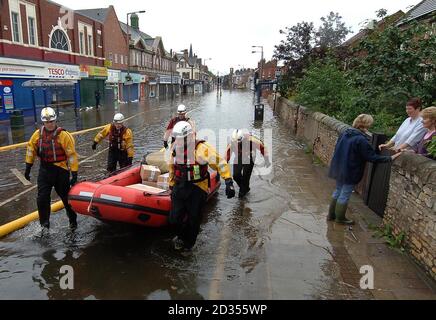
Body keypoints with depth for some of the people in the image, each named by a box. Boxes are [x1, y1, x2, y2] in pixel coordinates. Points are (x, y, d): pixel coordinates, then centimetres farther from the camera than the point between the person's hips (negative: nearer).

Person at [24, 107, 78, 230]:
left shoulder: (63, 135, -14)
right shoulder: (38, 134, 1)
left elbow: (72, 155, -14)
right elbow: (31, 149, 14)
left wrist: (74, 174, -15)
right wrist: (28, 168, 12)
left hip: (61, 171, -4)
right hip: (44, 170, 4)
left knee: (67, 197, 8)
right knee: (42, 198, 4)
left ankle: (73, 220, 27)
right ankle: (44, 224, 21)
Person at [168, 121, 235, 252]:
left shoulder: (202, 148, -16)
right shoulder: (175, 149, 3)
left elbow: (221, 163, -17)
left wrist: (229, 182, -24)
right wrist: (172, 186, 21)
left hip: (197, 188, -4)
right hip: (180, 186, 5)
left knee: (193, 220, 8)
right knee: (174, 219, 4)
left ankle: (189, 242, 36)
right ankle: (181, 236, 37)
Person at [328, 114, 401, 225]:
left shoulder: (345, 133, 1)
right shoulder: (361, 140, -22)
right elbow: (372, 157, -19)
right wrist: (390, 158, -11)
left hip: (339, 169, 8)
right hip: (350, 172, -8)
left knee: (338, 191, 21)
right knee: (345, 195, 7)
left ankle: (331, 214, 31)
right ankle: (340, 218, 22)